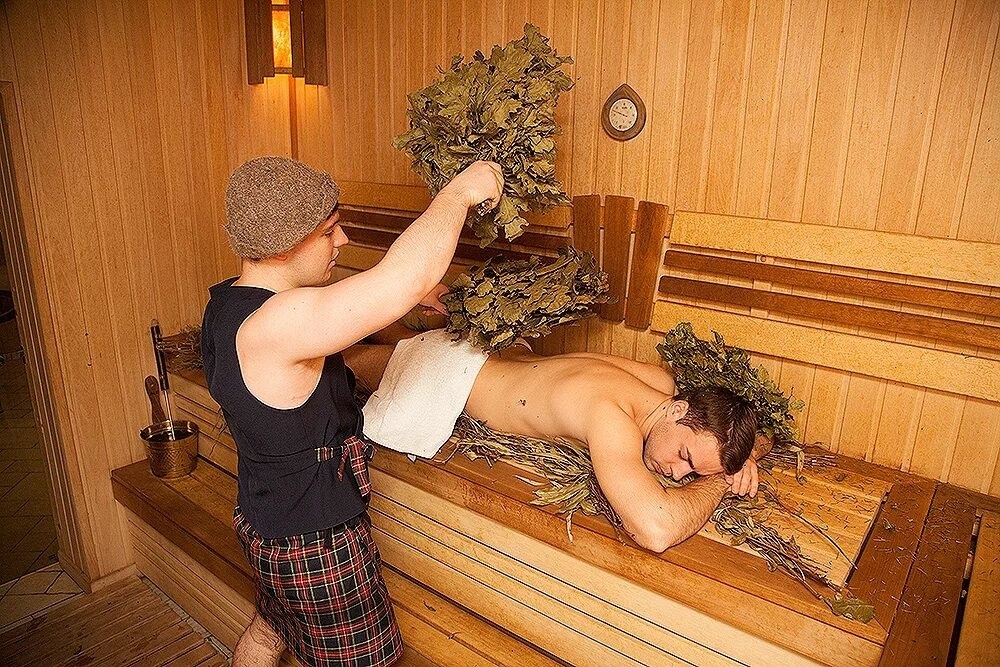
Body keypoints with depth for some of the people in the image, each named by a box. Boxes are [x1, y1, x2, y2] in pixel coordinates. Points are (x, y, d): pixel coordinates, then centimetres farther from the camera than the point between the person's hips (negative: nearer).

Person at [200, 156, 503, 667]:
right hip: (315, 544, -8)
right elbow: (408, 276, -43)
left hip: (264, 517, 9)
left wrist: (410, 294, 2)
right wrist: (461, 191, -28)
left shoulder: (229, 302, -3)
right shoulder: (276, 324, -34)